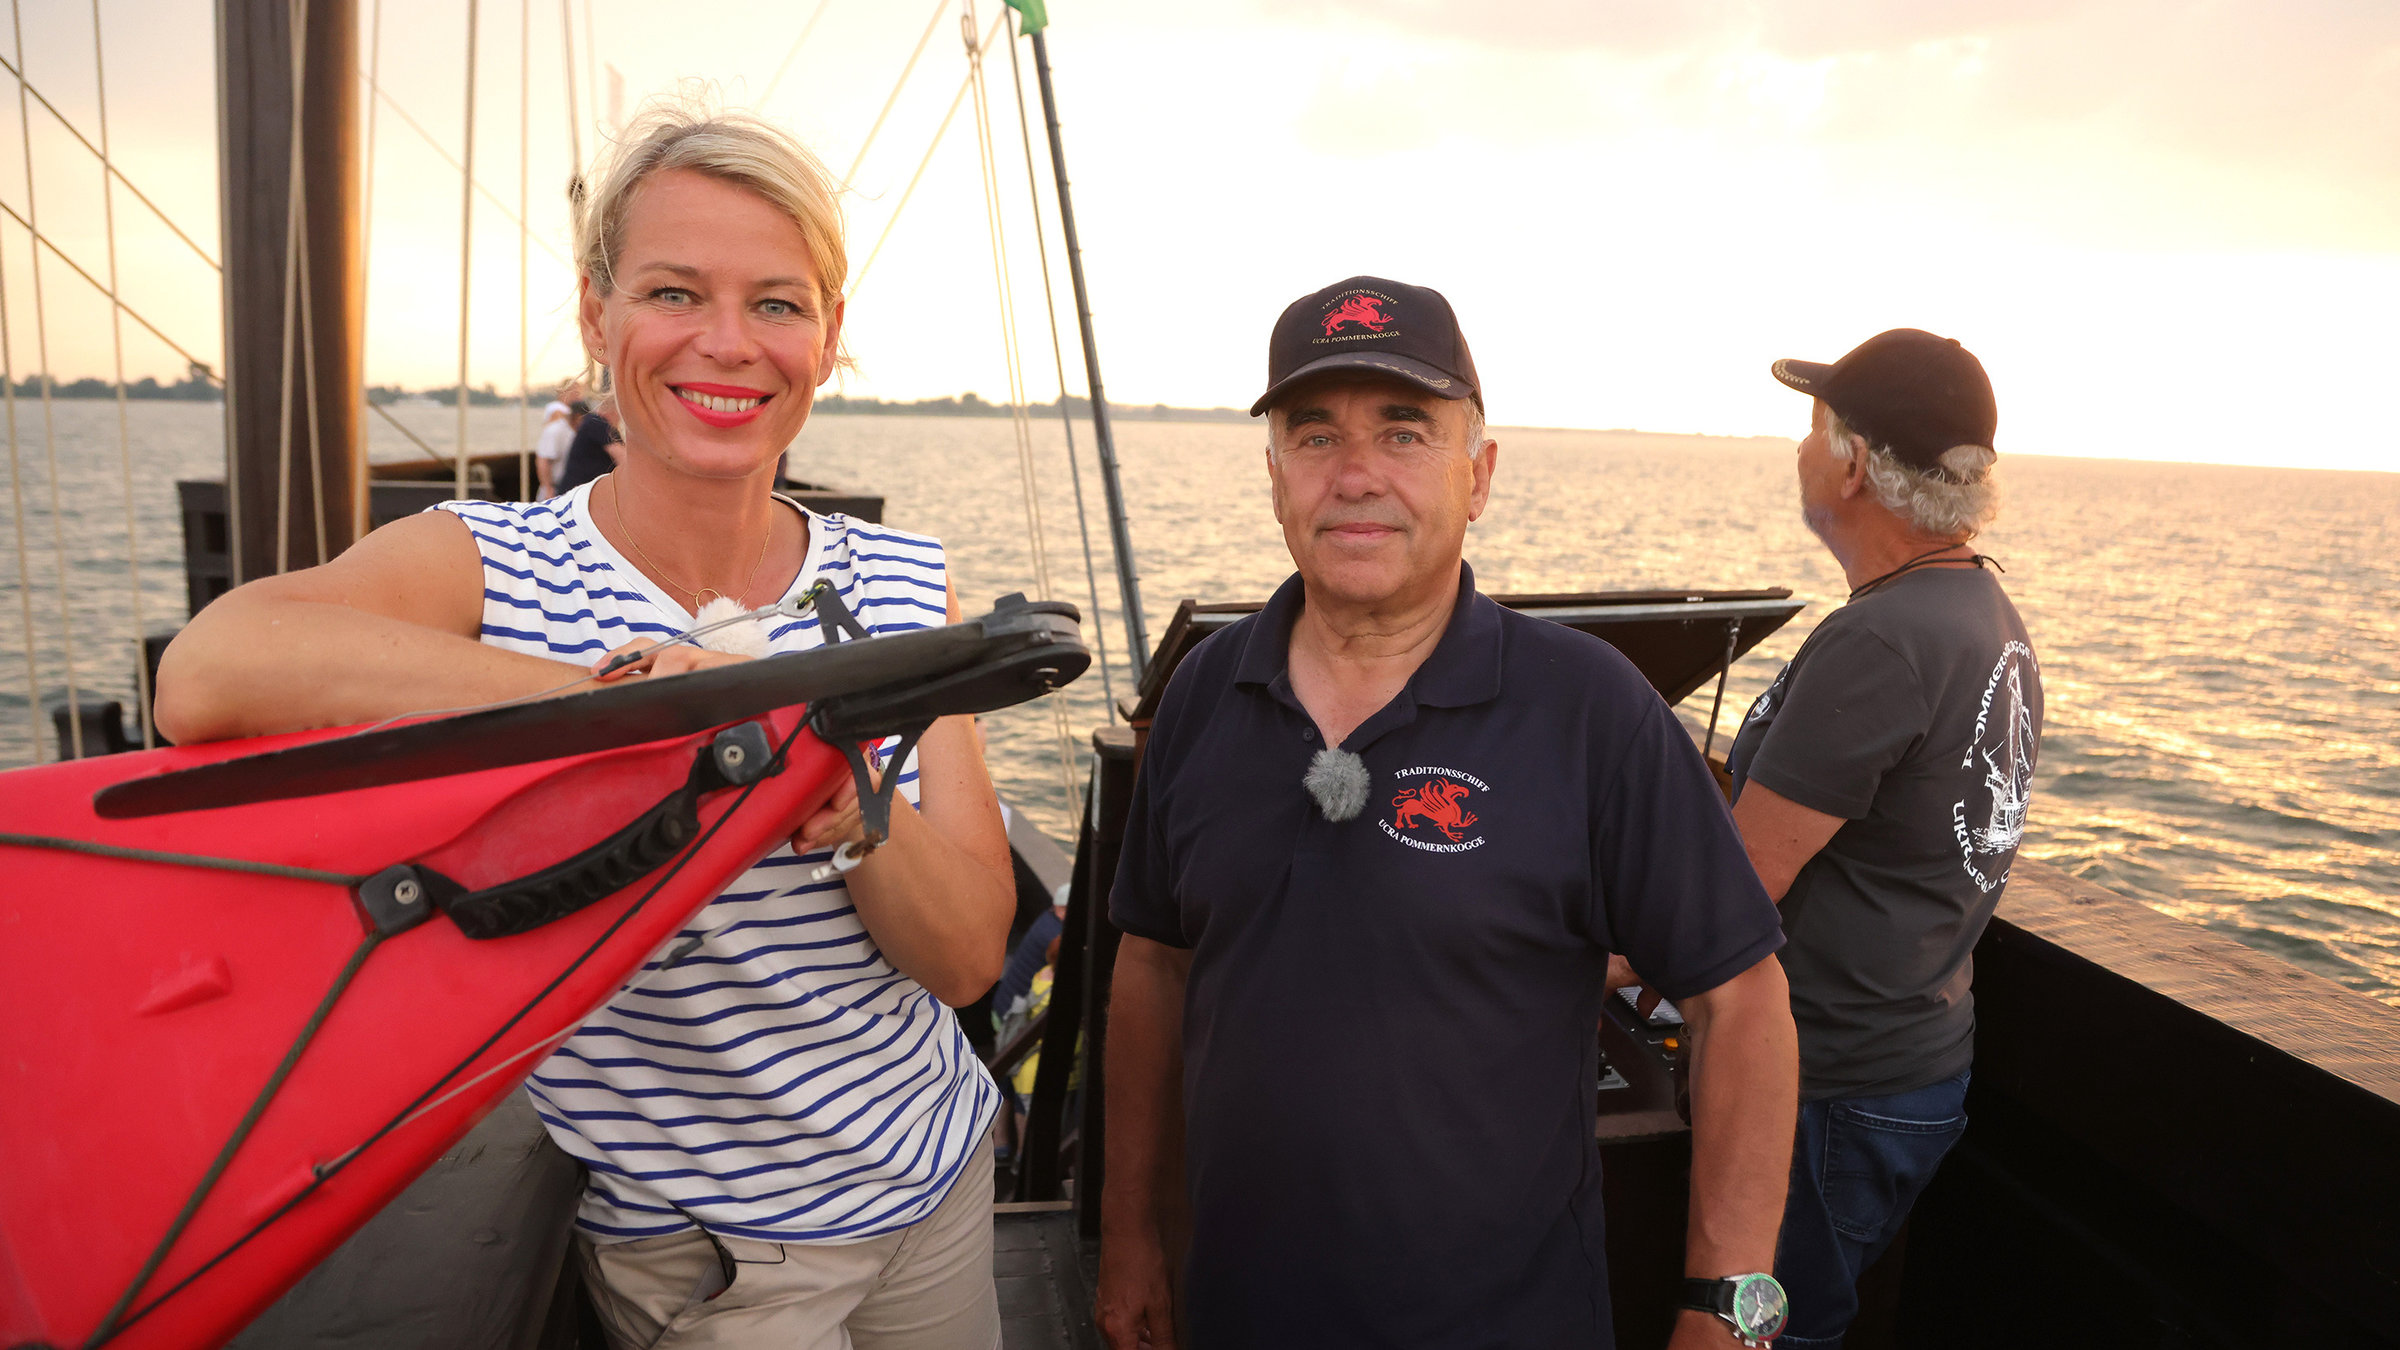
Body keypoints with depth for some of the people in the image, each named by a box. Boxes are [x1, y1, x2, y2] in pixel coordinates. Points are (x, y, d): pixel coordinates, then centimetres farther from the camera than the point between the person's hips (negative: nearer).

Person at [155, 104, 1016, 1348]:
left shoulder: (902, 590, -6)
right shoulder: (485, 568, -14)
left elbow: (970, 959, -10)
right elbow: (204, 678, -35)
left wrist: (856, 801, -29)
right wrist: (627, 690, -36)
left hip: (936, 1187, 4)